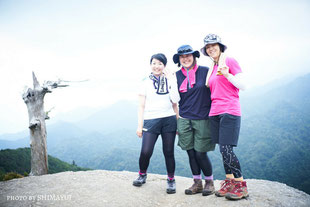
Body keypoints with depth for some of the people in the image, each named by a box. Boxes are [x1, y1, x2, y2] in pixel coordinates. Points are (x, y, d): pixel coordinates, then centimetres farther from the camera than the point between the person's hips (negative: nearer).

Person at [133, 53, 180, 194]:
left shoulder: (169, 81, 12)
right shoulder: (146, 82, 8)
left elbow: (175, 101, 1)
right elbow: (141, 106, 6)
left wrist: (172, 81, -2)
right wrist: (140, 125, 1)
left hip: (169, 120, 2)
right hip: (150, 120, -1)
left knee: (168, 152, 3)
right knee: (145, 151, -11)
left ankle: (171, 180, 20)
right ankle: (142, 175, 17)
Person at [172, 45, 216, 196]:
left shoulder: (205, 71, -2)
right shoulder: (177, 76, 8)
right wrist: (177, 118, 14)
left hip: (203, 119, -3)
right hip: (184, 119, 3)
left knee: (200, 153, -2)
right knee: (191, 152, 7)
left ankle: (209, 182, 20)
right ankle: (197, 183, 23)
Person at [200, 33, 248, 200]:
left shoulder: (229, 61, -1)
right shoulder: (211, 69, 19)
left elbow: (243, 86, -5)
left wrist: (227, 75, -19)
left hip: (230, 111, -7)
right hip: (215, 112, 7)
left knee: (226, 150, -11)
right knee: (223, 150, 7)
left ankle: (241, 185, 2)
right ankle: (229, 182, 17)